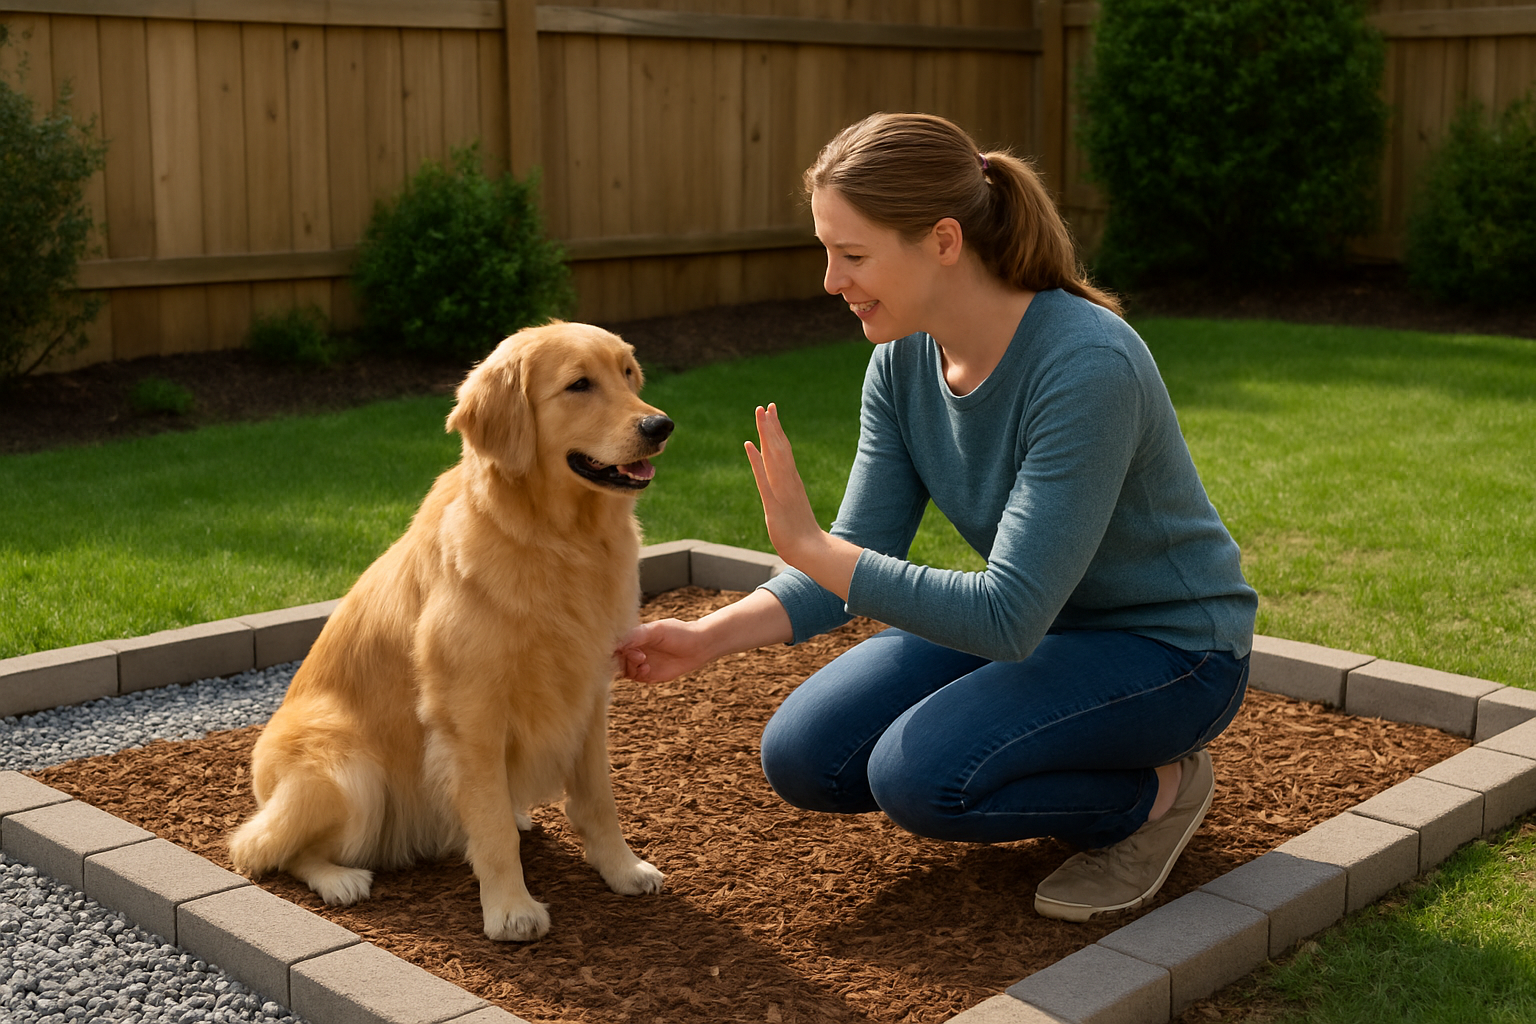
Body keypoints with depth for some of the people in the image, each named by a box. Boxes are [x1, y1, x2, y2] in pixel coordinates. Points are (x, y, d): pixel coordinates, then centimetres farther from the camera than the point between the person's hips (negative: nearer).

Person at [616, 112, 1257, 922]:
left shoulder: (1088, 368, -32)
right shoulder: (904, 359, -8)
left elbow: (1008, 617, -34)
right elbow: (861, 560, -4)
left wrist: (809, 546, -32)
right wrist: (706, 638, -17)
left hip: (1167, 646, -7)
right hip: (1034, 621, 8)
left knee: (918, 775, -28)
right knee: (804, 758, -5)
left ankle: (1155, 790, -1)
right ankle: (1077, 765, 12)